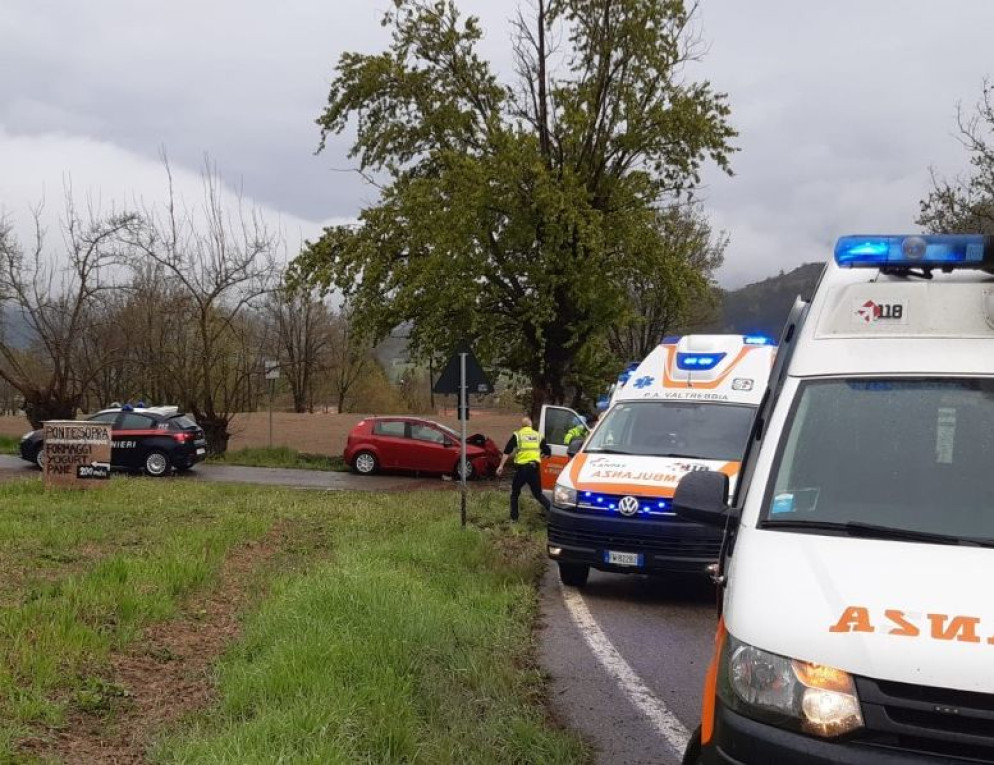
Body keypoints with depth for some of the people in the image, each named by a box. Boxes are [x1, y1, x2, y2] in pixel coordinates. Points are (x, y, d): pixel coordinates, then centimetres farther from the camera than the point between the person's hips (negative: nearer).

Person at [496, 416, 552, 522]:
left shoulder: (517, 435, 4)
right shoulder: (538, 435, 11)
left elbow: (507, 452, -3)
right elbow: (548, 452, 10)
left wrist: (501, 466, -3)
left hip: (521, 468, -2)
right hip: (534, 468, 2)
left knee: (515, 493, 16)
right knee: (538, 494, 13)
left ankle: (514, 518, 14)